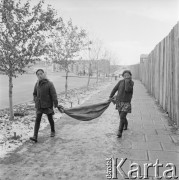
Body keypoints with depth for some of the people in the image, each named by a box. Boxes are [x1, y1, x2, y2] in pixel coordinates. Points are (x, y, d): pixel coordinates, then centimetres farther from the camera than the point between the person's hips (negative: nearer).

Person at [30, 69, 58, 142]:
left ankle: (53, 131, 37)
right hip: (39, 105, 3)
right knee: (37, 120, -4)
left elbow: (53, 94, -14)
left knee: (50, 119, 14)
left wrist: (56, 104, -16)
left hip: (48, 105, -3)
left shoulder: (49, 84, -12)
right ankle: (35, 136, -6)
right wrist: (35, 100, 6)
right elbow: (34, 94, 18)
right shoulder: (37, 84, 3)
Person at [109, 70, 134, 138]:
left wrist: (127, 81, -19)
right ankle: (126, 124, 49)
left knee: (122, 117, -14)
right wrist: (110, 97, 4)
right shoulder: (121, 81, 0)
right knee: (122, 116, 19)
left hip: (126, 102, -3)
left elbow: (127, 90, -23)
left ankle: (120, 132, -13)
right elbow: (115, 89, 5)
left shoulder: (131, 83, -5)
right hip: (119, 102, 4)